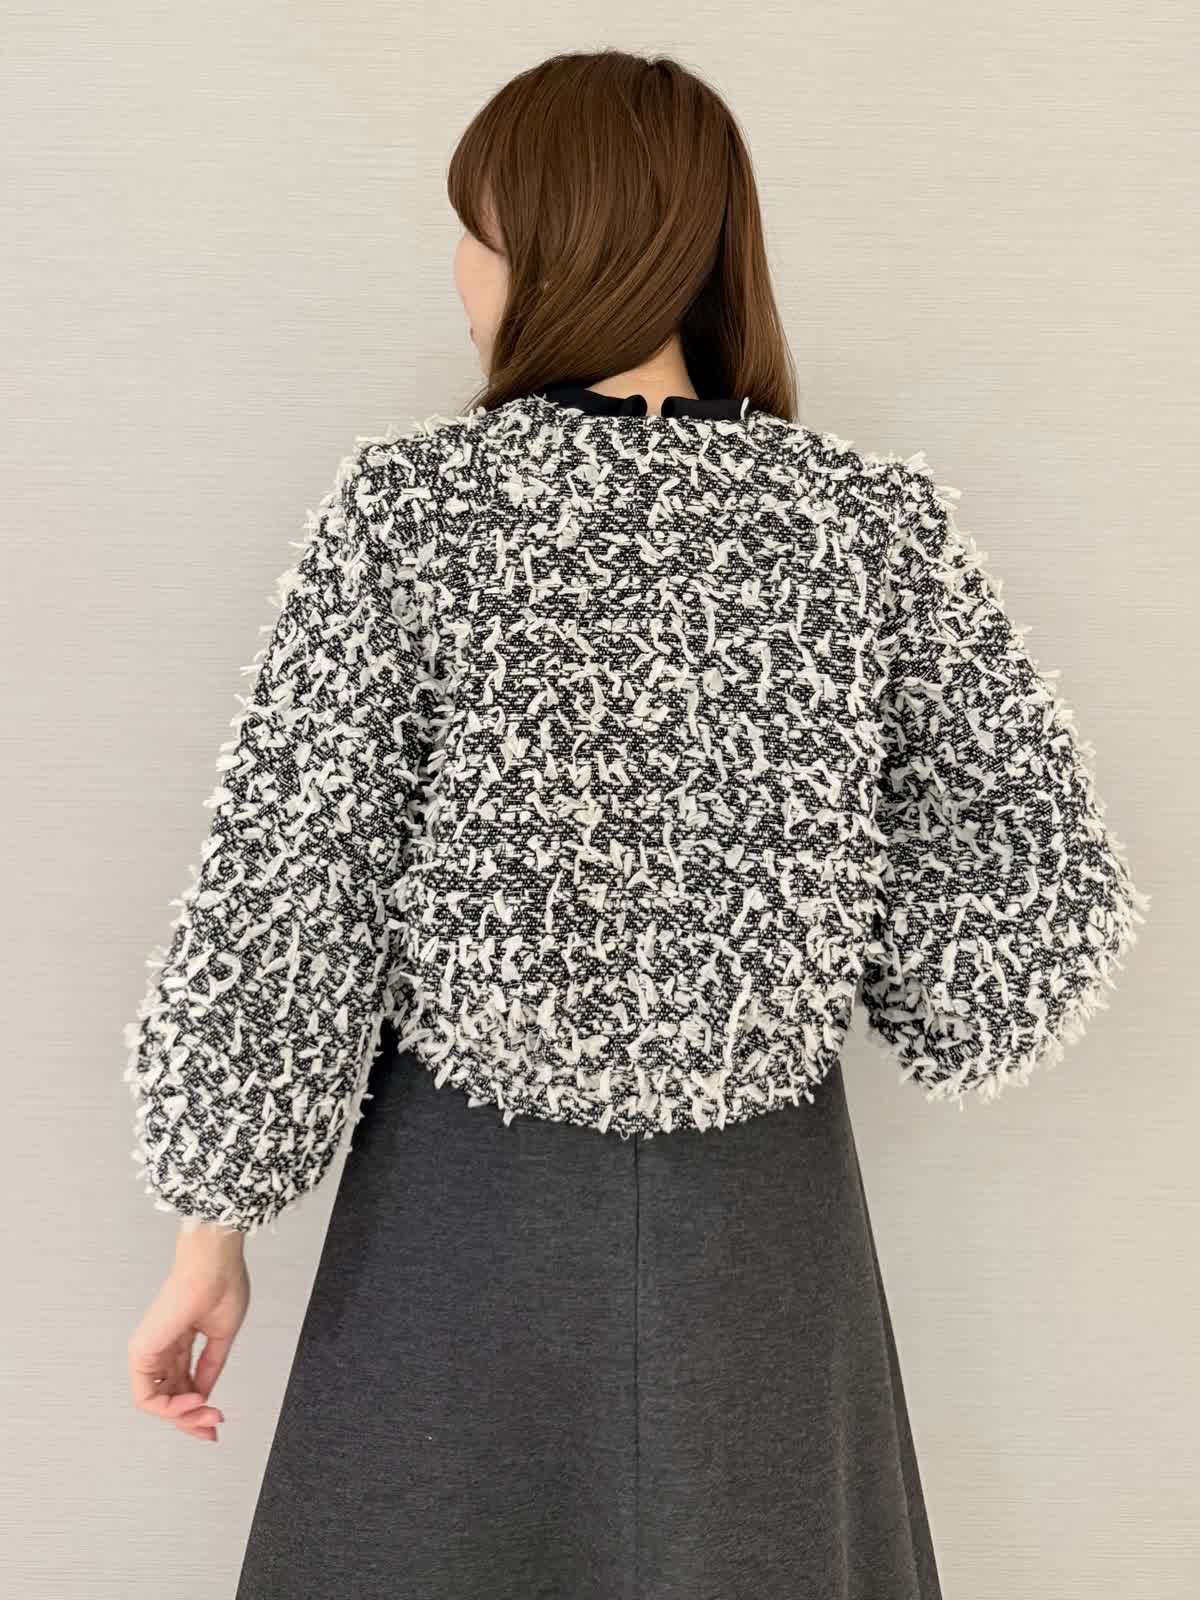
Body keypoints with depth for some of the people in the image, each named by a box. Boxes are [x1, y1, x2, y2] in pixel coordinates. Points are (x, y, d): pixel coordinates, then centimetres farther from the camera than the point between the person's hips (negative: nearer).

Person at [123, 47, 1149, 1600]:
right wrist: (835, 1003, 8)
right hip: (763, 1207, 2)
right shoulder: (878, 521, -8)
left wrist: (212, 1236, -2)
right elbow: (1055, 884, -7)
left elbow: (279, 901, -13)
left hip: (469, 1194, -1)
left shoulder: (405, 506, -13)